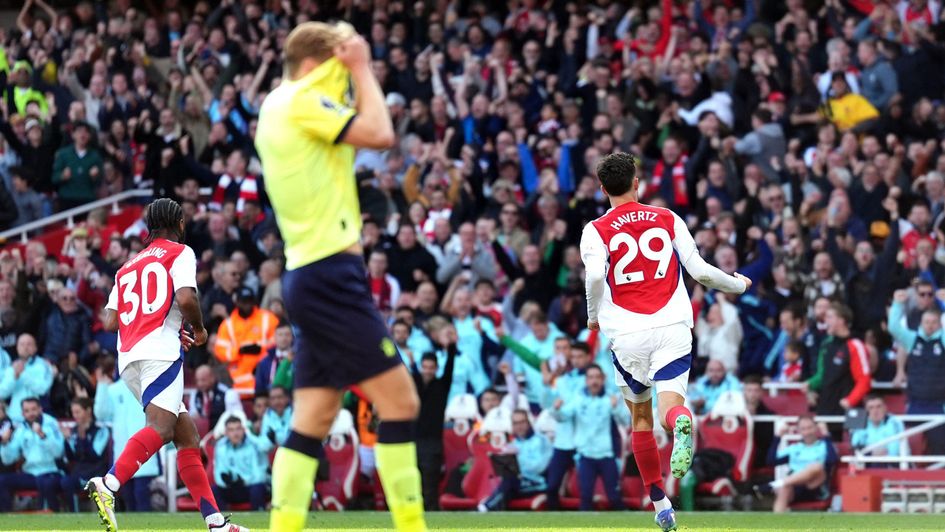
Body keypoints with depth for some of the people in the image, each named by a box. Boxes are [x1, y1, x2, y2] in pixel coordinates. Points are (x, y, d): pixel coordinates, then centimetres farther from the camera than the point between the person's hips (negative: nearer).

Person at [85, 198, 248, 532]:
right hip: (160, 351, -8)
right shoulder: (180, 253, 8)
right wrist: (199, 329, 9)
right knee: (161, 427, -24)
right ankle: (107, 486, -46)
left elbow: (110, 322, 19)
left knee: (187, 434, 9)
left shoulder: (129, 266, 27)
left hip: (128, 359, 8)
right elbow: (186, 298, -11)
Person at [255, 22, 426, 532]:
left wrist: (350, 68, 15)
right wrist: (361, 69, -6)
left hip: (307, 275, 10)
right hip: (330, 273, -10)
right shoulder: (301, 101, -11)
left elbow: (362, 131, 25)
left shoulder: (278, 106, 17)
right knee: (399, 398, -8)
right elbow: (379, 133, -17)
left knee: (313, 418, 6)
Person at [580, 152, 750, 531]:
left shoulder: (597, 231, 3)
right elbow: (700, 271, 3)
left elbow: (595, 275, -15)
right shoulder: (668, 220, 8)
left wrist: (594, 316, 3)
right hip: (672, 328, 0)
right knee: (669, 409, -11)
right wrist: (738, 285, 21)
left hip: (628, 334, 0)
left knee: (641, 418, 17)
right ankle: (680, 422, -50)